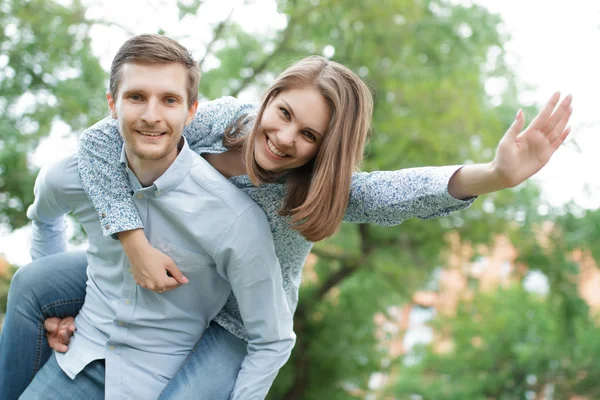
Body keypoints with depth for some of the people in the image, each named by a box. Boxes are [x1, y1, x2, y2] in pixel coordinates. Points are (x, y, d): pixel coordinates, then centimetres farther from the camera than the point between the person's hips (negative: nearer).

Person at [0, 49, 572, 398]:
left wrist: (497, 174, -69)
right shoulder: (218, 120, -26)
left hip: (236, 322, -3)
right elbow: (100, 140, -25)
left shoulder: (321, 188, -31)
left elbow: (402, 191, -50)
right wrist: (135, 244, -34)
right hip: (160, 270, 4)